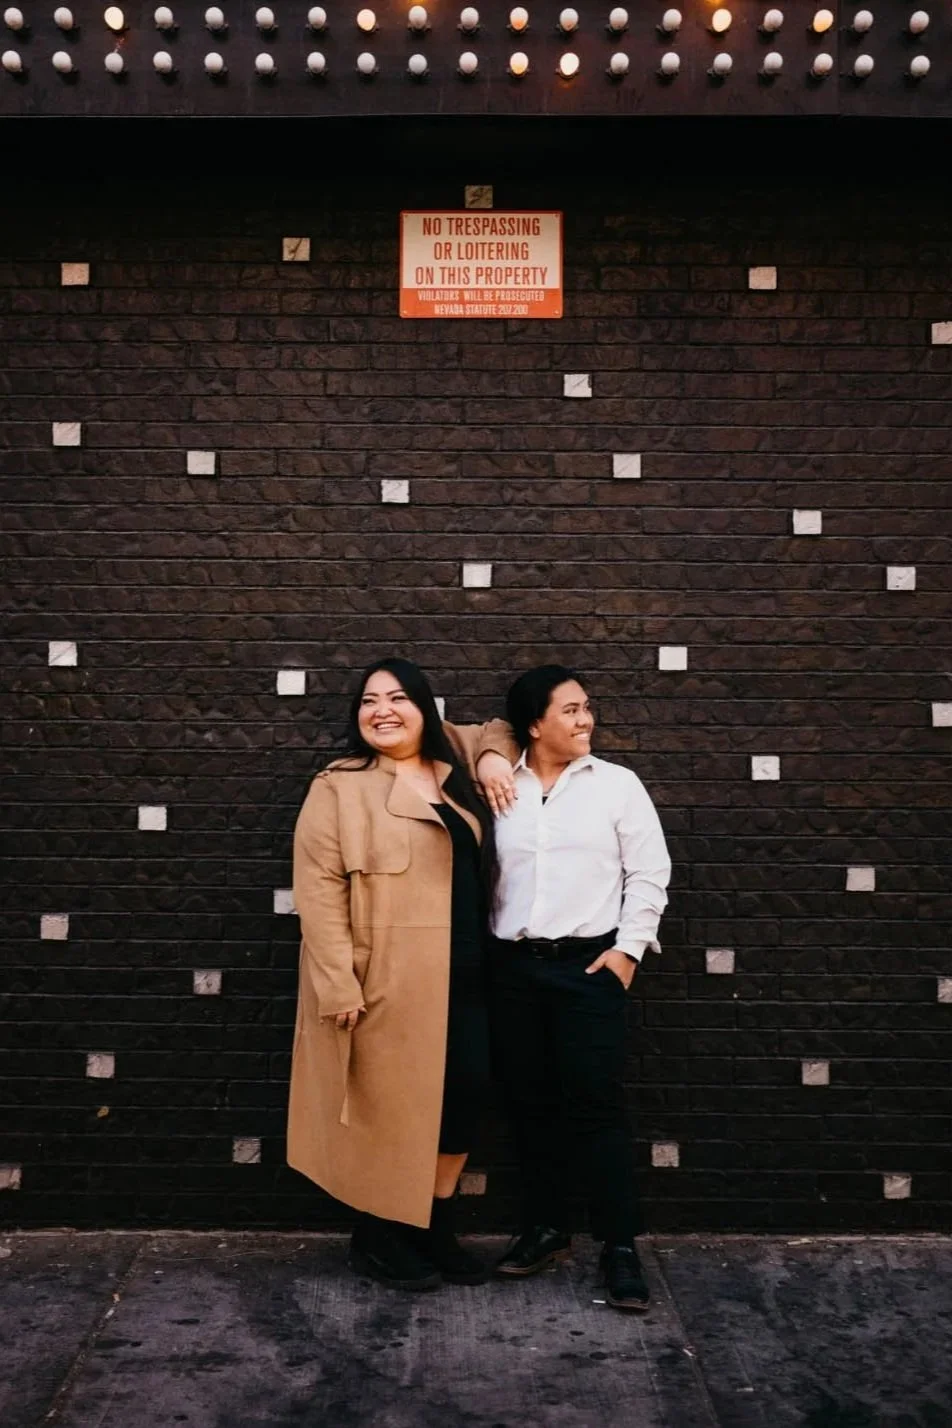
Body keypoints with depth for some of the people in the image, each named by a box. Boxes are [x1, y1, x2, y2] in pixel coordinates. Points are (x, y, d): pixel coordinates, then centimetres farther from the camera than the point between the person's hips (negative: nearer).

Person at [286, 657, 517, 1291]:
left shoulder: (455, 774, 10)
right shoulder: (339, 788, -7)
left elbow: (498, 729, 28)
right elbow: (320, 889, -12)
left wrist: (495, 761, 4)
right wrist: (338, 984, -18)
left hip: (463, 977, 6)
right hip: (386, 982, -6)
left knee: (466, 1093, 10)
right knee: (388, 1105, 6)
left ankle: (436, 1227, 28)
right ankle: (377, 1234, 26)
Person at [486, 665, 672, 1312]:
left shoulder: (617, 783, 0)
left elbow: (649, 872, -1)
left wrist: (629, 946, -7)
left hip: (590, 963, -2)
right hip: (514, 966, 3)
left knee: (597, 1105, -2)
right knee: (532, 1104, 11)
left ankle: (621, 1246, 9)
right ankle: (545, 1229, 26)